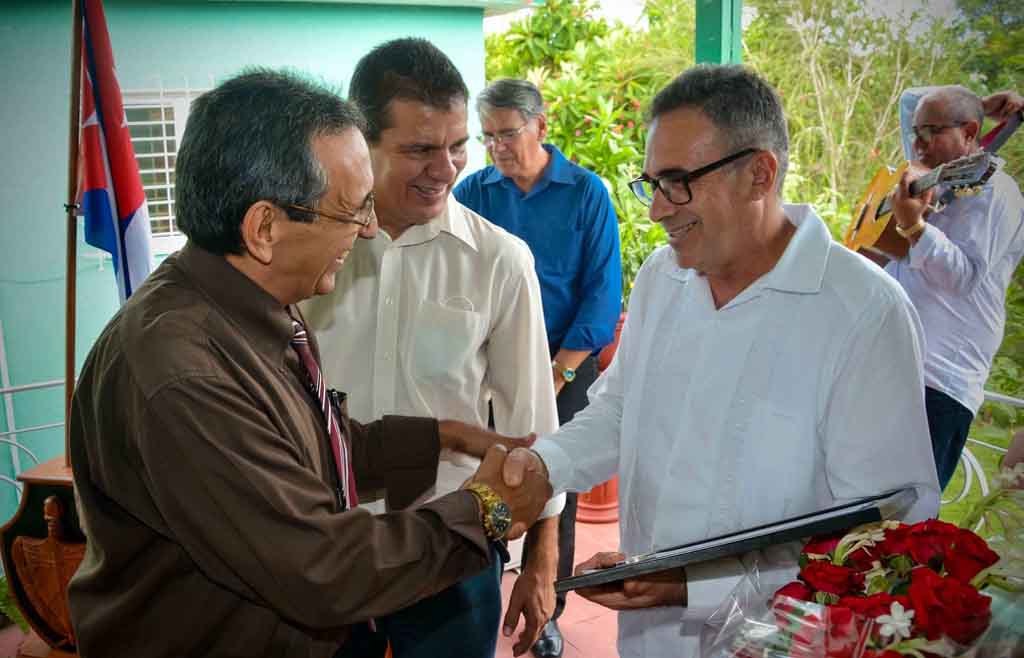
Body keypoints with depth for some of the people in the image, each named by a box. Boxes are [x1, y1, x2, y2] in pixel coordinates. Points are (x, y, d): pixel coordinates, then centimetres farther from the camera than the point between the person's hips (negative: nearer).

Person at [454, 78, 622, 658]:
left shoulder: (586, 193, -4)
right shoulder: (474, 192, 3)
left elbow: (603, 293, -8)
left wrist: (556, 374, -13)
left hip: (566, 366, -1)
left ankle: (547, 611, 25)